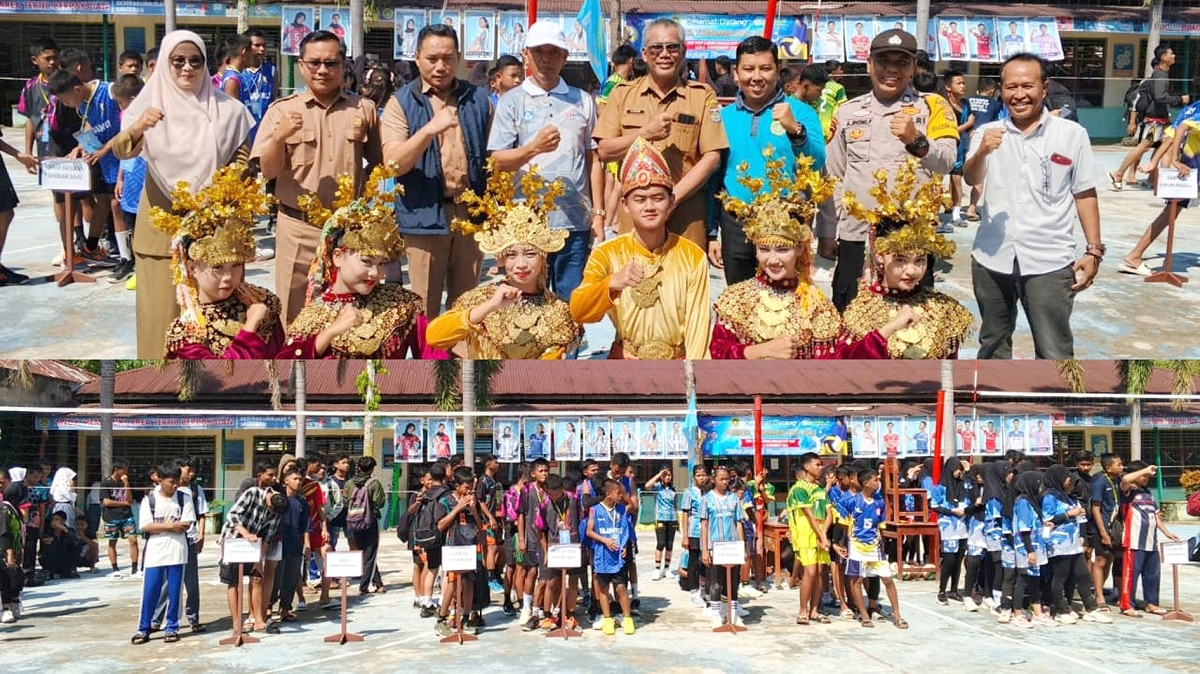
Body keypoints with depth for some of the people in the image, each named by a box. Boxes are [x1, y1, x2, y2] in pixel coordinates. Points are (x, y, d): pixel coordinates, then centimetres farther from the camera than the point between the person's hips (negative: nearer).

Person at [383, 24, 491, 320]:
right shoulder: (401, 103, -1)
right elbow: (393, 163, -12)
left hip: (472, 214, 3)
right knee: (424, 311, 4)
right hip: (425, 215, -3)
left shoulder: (478, 99, 8)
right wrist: (430, 129, -26)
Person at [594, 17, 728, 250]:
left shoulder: (702, 96, 5)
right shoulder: (623, 94, 9)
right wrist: (645, 134, -13)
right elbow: (604, 151, 4)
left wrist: (672, 198, -11)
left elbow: (712, 157, -1)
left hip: (686, 212, -1)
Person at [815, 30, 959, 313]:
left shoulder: (932, 106, 2)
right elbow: (832, 178, 14)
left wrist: (916, 140, -30)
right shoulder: (848, 112, 11)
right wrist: (826, 232, 11)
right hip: (856, 237, 3)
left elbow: (947, 162, -11)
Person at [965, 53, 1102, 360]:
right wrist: (982, 152, -34)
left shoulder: (1072, 134, -1)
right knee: (992, 343, 19)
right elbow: (971, 180, -13)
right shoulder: (987, 133, 2)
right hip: (991, 259, 3)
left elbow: (1085, 195, 3)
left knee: (1054, 354, -2)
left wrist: (1094, 251, -1)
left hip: (1049, 262, -2)